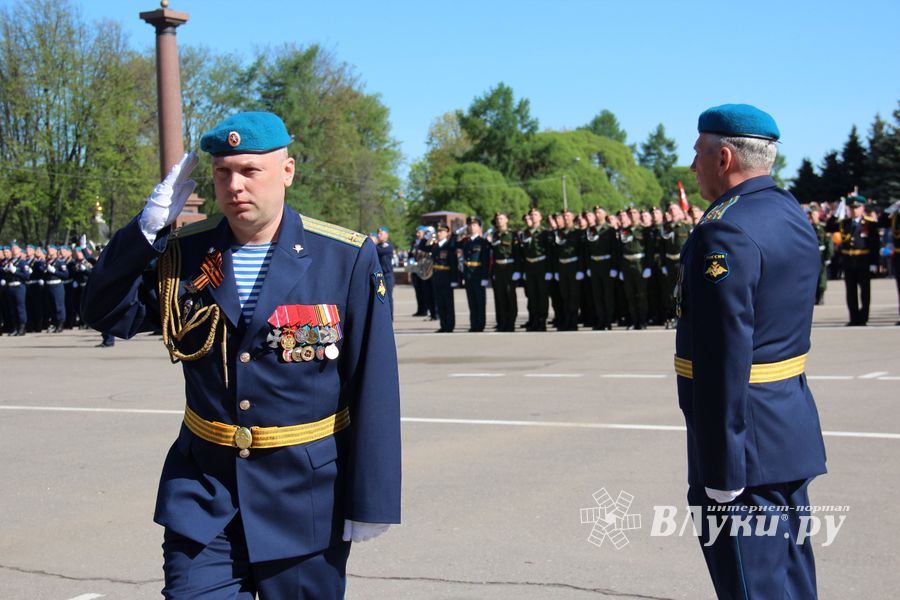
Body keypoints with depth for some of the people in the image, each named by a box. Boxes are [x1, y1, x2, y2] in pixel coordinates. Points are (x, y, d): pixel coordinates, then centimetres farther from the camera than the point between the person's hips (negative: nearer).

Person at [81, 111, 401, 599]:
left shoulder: (347, 258, -9)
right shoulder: (183, 253, 2)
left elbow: (374, 387, -8)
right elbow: (108, 315, 0)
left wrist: (370, 499, -9)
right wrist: (148, 227, -13)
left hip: (306, 495, -2)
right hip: (203, 490, 2)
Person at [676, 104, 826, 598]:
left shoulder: (724, 232, -20)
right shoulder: (793, 215, 11)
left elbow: (724, 361, -24)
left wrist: (720, 474, -21)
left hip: (748, 442, -10)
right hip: (793, 426, 10)